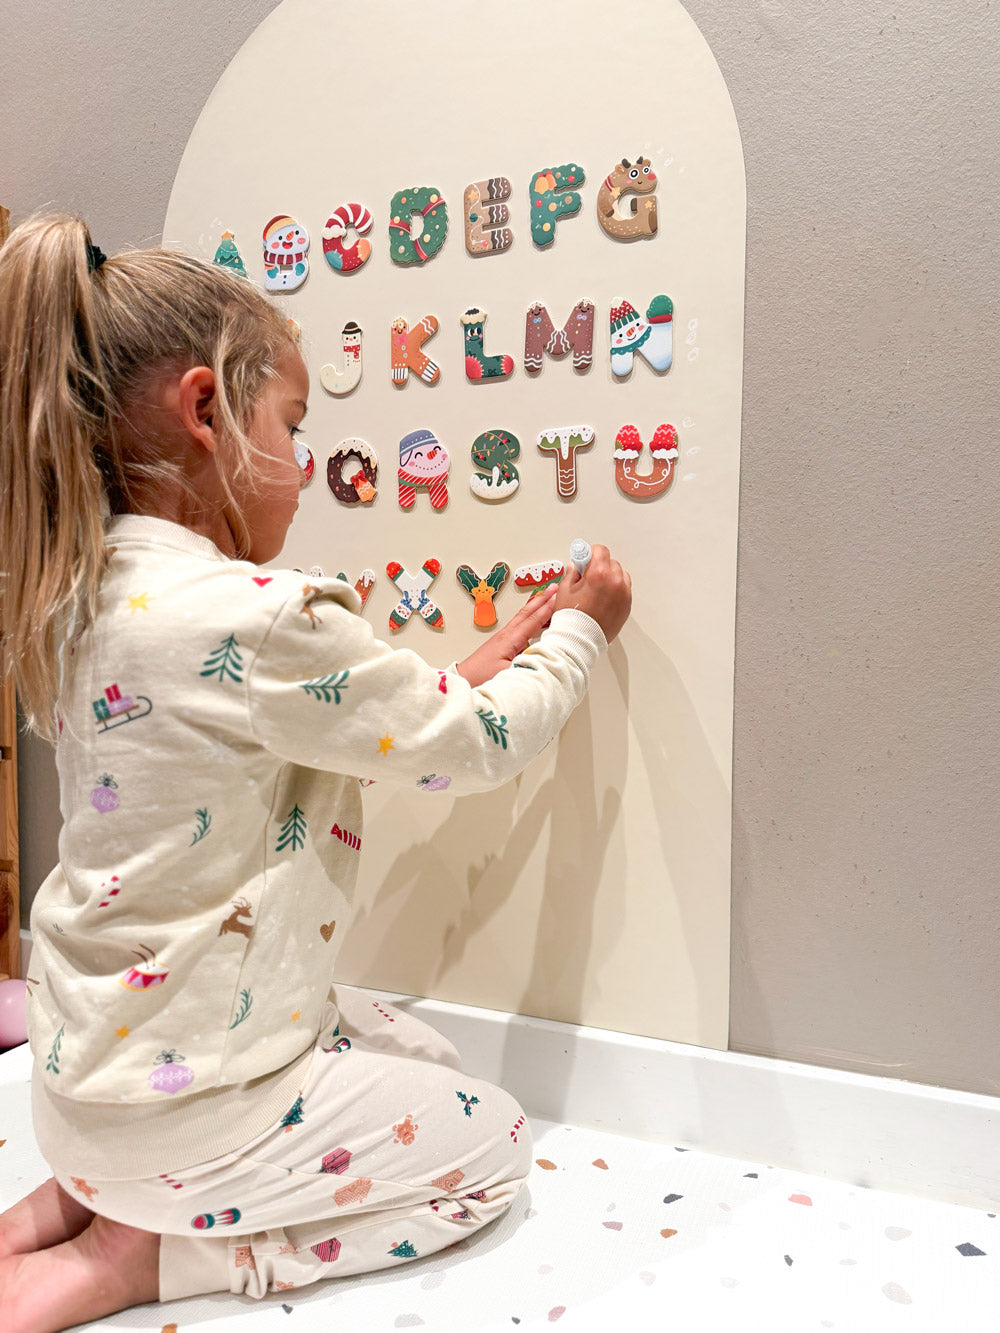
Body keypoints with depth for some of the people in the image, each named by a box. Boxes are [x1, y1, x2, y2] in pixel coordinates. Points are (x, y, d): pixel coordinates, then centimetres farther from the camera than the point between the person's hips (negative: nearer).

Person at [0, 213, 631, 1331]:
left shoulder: (91, 594, 0)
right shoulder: (257, 620, -30)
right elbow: (476, 745, -18)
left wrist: (488, 660, 9)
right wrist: (580, 632, 0)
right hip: (180, 1095, -8)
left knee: (427, 1059, 23)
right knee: (489, 1144, 10)